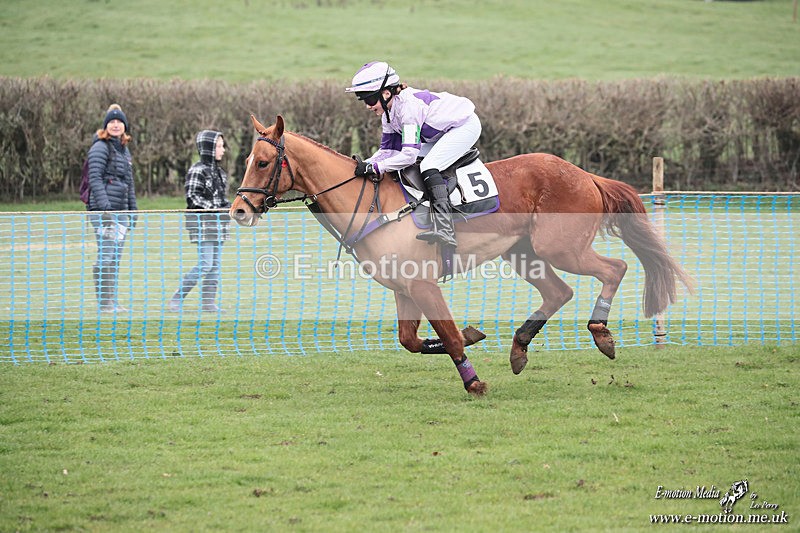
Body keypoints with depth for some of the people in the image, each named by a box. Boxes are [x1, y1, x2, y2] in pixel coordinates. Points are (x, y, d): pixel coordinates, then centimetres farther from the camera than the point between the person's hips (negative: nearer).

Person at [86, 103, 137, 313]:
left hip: (121, 210, 8)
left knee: (116, 256, 8)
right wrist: (105, 207, -22)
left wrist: (133, 210, 20)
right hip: (103, 210, -8)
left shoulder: (125, 150, 19)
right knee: (106, 255, -9)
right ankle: (103, 302, -8)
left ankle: (113, 302, 12)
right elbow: (95, 178, -14)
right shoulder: (100, 148, -6)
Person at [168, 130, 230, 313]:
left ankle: (209, 301, 11)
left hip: (218, 223, 9)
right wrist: (215, 209, -19)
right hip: (202, 222, -9)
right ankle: (176, 299, -8)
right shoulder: (197, 170, -10)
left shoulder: (219, 172, 16)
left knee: (215, 264, 6)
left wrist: (227, 206, 5)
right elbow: (193, 197, -15)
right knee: (205, 264, -13)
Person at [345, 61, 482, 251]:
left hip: (465, 126, -10)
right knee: (403, 169, 4)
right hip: (443, 133, 10)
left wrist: (374, 168, -34)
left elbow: (409, 154, -36)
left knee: (428, 166, -27)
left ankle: (444, 229, -37)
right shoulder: (388, 113, -2)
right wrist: (364, 165, -13)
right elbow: (388, 150, 3)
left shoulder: (409, 105, -31)